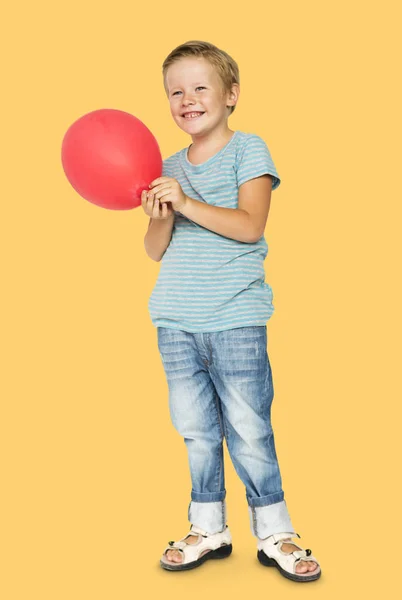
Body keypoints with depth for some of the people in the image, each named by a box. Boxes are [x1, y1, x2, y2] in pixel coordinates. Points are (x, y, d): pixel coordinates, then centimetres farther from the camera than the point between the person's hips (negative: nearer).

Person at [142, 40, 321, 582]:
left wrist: (186, 204, -21)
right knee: (196, 429, 11)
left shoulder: (248, 149, -1)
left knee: (249, 429, 1)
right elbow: (155, 251, 10)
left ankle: (273, 531, 18)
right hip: (177, 321, 5)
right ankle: (209, 528, 25)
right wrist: (160, 217, -11)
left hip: (235, 318, -4)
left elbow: (250, 226, -14)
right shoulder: (170, 169, 13)